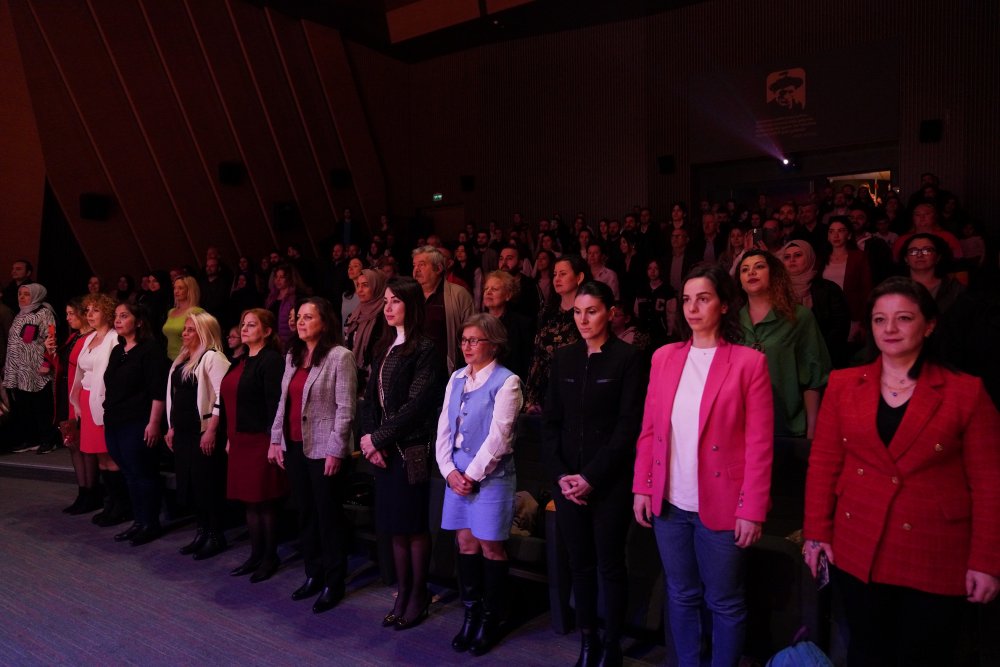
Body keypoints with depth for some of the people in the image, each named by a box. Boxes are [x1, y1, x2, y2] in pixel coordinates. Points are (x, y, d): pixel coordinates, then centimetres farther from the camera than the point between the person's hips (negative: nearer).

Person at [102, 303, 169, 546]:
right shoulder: (117, 351, 15)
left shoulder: (150, 349, -9)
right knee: (129, 474, 12)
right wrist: (108, 415, 14)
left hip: (137, 424, -8)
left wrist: (154, 422, -20)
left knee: (143, 474, 0)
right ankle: (139, 521, 22)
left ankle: (151, 524, 10)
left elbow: (158, 391, -15)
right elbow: (110, 387, 20)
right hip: (114, 423, 8)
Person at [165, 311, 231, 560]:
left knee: (208, 484, -2)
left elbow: (222, 396, -19)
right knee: (189, 482, 12)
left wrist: (211, 430, -22)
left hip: (204, 431, -9)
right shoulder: (181, 359, 16)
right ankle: (201, 532, 24)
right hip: (183, 432, 9)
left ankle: (216, 535, 10)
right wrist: (172, 427, 17)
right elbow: (174, 396, 21)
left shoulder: (212, 357, -12)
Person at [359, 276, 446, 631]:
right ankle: (402, 593, 25)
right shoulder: (385, 347, 13)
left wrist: (378, 438, -13)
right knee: (395, 525, 12)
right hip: (385, 450, 7)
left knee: (414, 525, 4)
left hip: (412, 450, -7)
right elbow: (371, 397, 9)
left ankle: (418, 596, 18)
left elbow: (416, 405, -16)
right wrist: (370, 438, -5)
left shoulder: (425, 349, -10)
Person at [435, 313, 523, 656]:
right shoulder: (456, 378, 9)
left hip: (490, 475, -5)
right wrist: (449, 470, -4)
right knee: (465, 543, 10)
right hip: (457, 473, 5)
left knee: (490, 547, 4)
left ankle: (490, 619, 20)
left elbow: (498, 437, -14)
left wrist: (472, 474, -12)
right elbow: (444, 427, 7)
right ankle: (470, 614, 24)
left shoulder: (506, 381, -9)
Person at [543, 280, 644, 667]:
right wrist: (561, 474, -4)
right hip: (567, 481, 4)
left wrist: (591, 477, -13)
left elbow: (628, 425, -11)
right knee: (579, 563, 11)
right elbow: (550, 421, 7)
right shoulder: (563, 359, 7)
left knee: (610, 565, 7)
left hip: (610, 482, -4)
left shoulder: (627, 358, -7)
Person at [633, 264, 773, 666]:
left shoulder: (749, 362, -6)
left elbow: (759, 444, -8)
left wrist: (752, 510, -11)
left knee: (725, 603, 12)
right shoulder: (664, 357, 6)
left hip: (722, 506, -3)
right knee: (681, 596, 17)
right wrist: (642, 488, 4)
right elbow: (649, 430, 8)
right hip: (670, 504, 4)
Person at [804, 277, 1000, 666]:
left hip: (936, 558, -2)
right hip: (857, 552, 2)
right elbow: (823, 465, 4)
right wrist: (817, 533, 1)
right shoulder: (843, 385, 2)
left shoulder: (966, 393, -3)